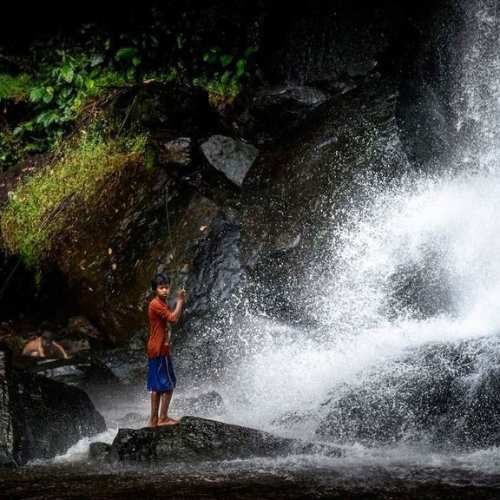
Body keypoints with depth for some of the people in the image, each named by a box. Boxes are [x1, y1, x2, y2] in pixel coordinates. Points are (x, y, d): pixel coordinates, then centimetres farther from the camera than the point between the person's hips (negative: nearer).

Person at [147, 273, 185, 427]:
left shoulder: (163, 304, 15)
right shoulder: (156, 304, -16)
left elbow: (175, 318, 15)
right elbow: (173, 318, -25)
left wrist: (180, 302, 4)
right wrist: (180, 301, -16)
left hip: (156, 350, 10)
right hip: (160, 350, -10)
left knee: (157, 386, 11)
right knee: (169, 384, -5)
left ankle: (154, 419, 15)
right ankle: (163, 418, -1)